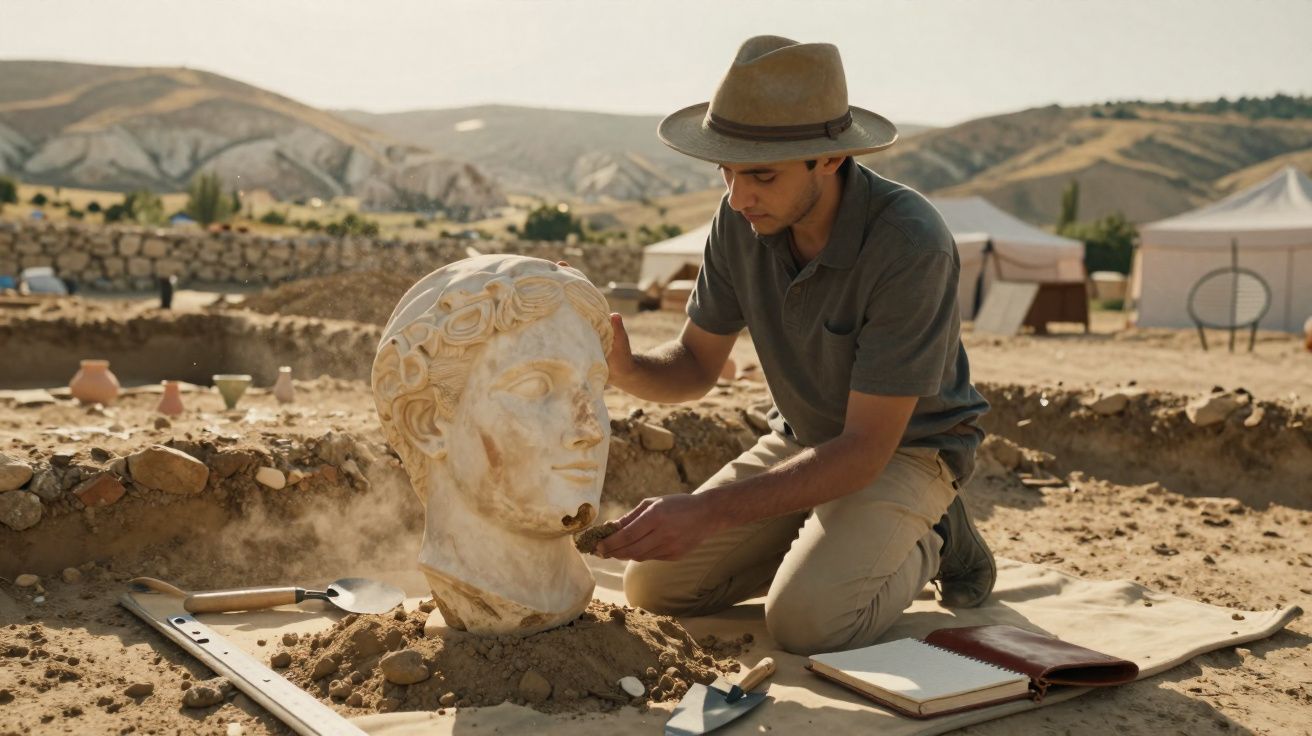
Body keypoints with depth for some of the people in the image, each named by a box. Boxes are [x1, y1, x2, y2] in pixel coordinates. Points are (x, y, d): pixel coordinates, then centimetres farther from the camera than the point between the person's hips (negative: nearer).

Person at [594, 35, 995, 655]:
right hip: (802, 439, 6)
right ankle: (823, 545, 16)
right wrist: (625, 367, -28)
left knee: (806, 620, -28)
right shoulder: (741, 218, -15)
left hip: (905, 449, -5)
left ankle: (928, 543, 2)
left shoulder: (912, 246, -33)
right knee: (653, 585, -3)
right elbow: (695, 365, -4)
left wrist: (705, 512, -39)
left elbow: (865, 449, -32)